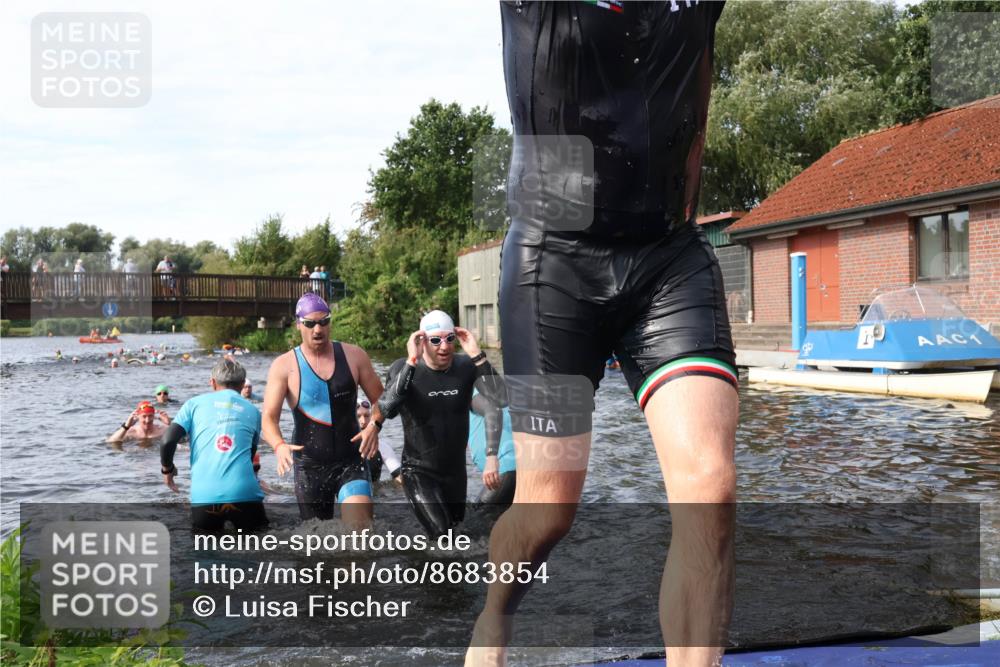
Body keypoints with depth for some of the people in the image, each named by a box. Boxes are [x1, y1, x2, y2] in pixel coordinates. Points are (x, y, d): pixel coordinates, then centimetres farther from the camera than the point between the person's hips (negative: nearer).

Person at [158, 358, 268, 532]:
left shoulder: (195, 403, 12)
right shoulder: (252, 410, 16)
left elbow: (168, 441, 2)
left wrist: (167, 469, 21)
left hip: (204, 496, 1)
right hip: (245, 493, 0)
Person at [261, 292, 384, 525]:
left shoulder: (354, 356, 1)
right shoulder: (284, 366, -4)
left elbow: (381, 399, 8)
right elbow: (269, 418, -9)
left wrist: (374, 425, -13)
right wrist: (279, 446, -30)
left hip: (351, 460, 0)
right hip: (309, 465, 0)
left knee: (361, 525, -20)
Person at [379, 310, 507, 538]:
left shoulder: (467, 366, -10)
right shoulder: (403, 368, -14)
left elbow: (502, 398, -24)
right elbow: (387, 410, -32)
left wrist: (477, 355, -27)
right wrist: (411, 362, -34)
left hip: (456, 471, 4)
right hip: (419, 472, -4)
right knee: (442, 536, -20)